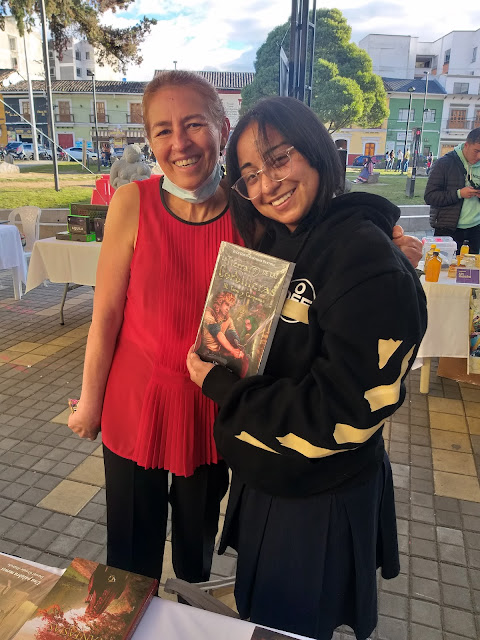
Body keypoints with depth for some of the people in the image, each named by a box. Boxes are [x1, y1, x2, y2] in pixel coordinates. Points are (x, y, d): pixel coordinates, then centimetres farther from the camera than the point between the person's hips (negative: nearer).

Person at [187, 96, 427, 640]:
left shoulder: (366, 259, -26)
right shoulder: (275, 245, 0)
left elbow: (341, 413, -28)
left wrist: (219, 386, -21)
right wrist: (217, 356, -9)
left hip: (320, 503, -7)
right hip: (263, 481, 7)